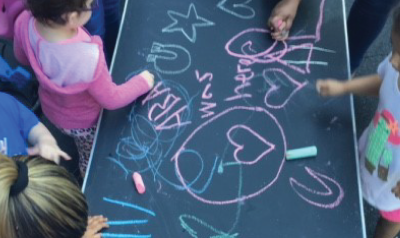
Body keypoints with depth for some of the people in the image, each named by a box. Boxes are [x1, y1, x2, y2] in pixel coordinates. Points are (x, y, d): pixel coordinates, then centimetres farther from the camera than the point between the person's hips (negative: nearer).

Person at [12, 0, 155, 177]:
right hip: (81, 121, -4)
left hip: (50, 107, 5)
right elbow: (111, 99, -26)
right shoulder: (87, 58, -47)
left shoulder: (25, 23, -32)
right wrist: (142, 82, -9)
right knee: (92, 160, 30)